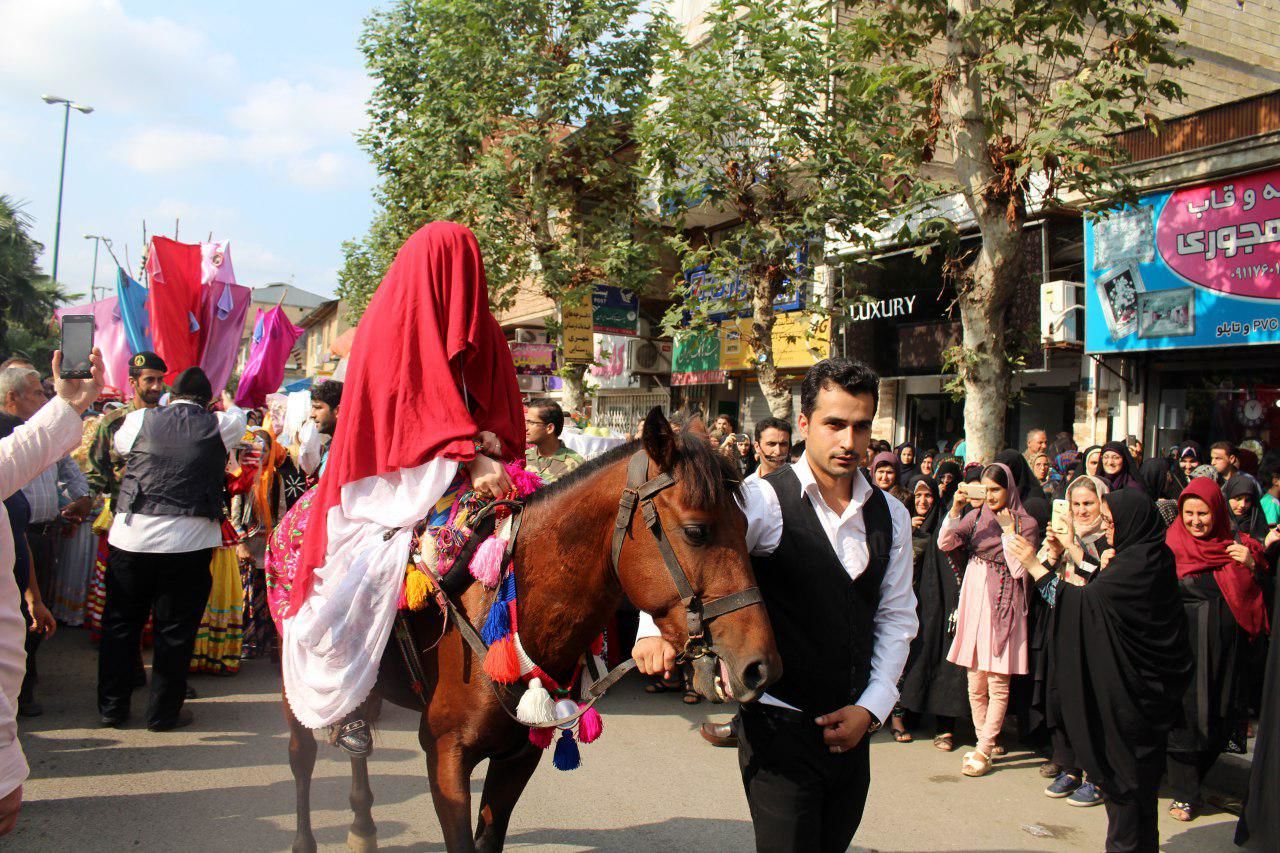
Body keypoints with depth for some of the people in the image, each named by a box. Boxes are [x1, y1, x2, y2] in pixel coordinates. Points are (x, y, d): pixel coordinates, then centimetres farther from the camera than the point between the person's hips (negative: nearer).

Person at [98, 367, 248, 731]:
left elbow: (119, 445, 23)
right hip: (188, 540, -2)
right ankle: (163, 711, 18)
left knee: (120, 624, 17)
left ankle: (112, 707, 27)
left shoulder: (140, 420, 2)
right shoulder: (220, 425, -2)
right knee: (175, 630, 9)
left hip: (131, 534, 2)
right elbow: (238, 417, 21)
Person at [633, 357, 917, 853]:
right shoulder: (766, 501, -12)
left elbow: (896, 617, 9)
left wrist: (871, 707, -1)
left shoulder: (890, 516, 6)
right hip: (780, 729, -5)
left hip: (852, 729, 6)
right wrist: (654, 626, -41)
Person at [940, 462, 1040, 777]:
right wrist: (955, 508, -13)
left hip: (1003, 606, -4)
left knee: (998, 683, -2)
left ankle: (984, 751, 3)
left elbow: (1019, 570, -9)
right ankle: (986, 744, 20)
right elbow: (944, 543, -3)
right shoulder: (976, 516, 8)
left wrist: (1008, 530, -13)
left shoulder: (1026, 523, -2)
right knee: (975, 683, 8)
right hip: (973, 601, 4)